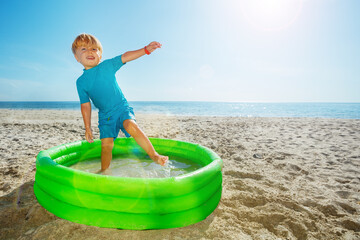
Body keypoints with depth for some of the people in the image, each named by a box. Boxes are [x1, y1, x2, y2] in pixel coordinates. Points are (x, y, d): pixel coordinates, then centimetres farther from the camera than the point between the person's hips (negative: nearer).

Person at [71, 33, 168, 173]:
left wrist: (146, 50, -20)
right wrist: (88, 127, 6)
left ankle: (154, 155, -21)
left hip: (122, 108, -2)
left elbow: (125, 57, -8)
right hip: (105, 115, 3)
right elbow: (85, 105, 5)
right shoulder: (81, 82, 1)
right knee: (106, 144, 0)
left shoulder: (107, 66, -3)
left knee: (131, 126, -29)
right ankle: (104, 171, 24)